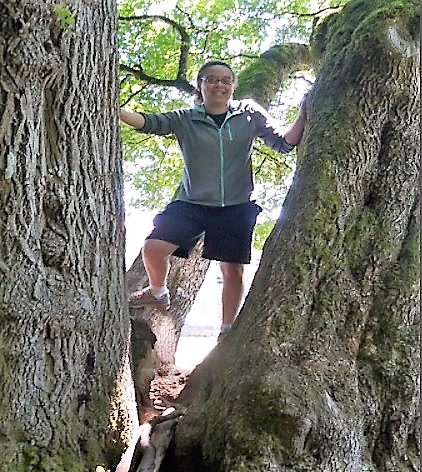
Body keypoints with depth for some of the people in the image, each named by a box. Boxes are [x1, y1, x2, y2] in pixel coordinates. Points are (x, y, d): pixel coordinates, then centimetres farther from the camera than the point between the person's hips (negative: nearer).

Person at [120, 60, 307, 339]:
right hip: (192, 203, 0)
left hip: (236, 207, 0)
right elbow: (150, 123, -12)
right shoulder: (185, 120, 1)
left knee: (233, 270, 5)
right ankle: (159, 294, 21)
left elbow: (285, 143, 3)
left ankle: (228, 330, 27)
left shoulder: (250, 114, 2)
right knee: (153, 248, -12)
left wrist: (302, 117, -14)